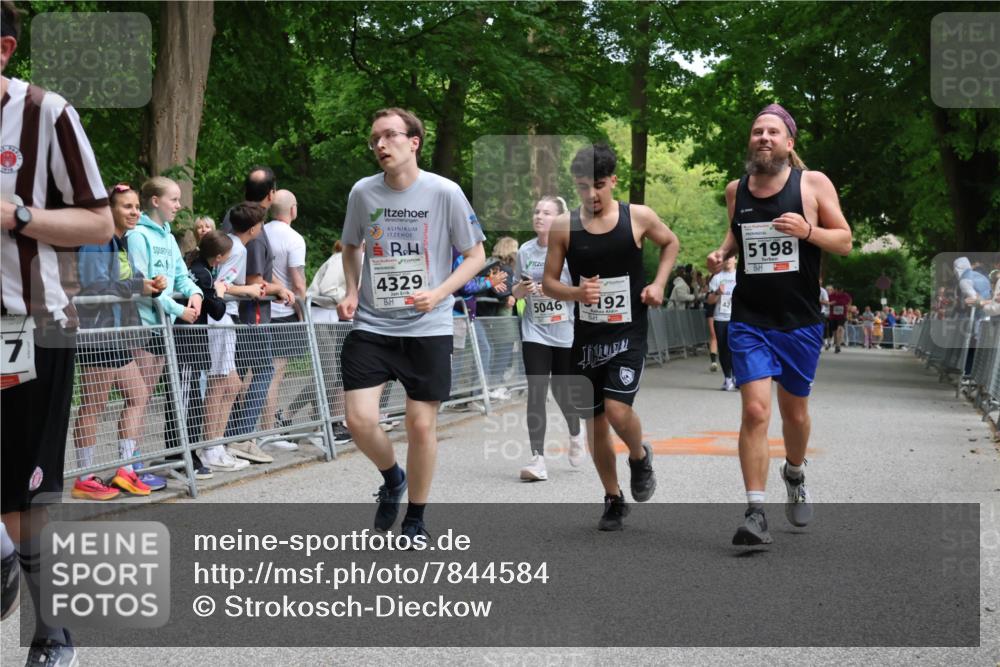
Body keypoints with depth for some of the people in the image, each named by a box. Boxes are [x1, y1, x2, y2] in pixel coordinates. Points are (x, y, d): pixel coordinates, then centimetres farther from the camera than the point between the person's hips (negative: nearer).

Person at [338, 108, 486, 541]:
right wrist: (352, 292, 3)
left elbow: (476, 256, -1)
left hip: (428, 328, -2)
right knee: (360, 419, -10)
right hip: (371, 326, 2)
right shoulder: (363, 192, 1)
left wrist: (438, 294, -15)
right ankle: (392, 479, 22)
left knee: (421, 424, 2)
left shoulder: (445, 192, -8)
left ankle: (415, 519, 21)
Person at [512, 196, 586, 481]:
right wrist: (522, 289, -9)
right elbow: (516, 292, 14)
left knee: (562, 391, 11)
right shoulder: (525, 251, 4)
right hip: (535, 332, 2)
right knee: (536, 393, -9)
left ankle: (576, 435, 43)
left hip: (566, 333, -2)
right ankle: (538, 460, -9)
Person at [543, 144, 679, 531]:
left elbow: (670, 242, 16)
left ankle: (640, 457, 16)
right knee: (595, 423, 8)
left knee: (617, 412, -19)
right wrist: (576, 293, -18)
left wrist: (658, 283, 1)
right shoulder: (564, 226, -3)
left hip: (628, 334, -2)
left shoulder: (638, 217, -4)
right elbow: (548, 283, 2)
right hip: (586, 336, 2)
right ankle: (613, 500, 26)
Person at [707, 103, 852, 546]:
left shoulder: (813, 184, -4)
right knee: (756, 410, -15)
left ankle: (794, 475, 47)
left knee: (795, 412, 15)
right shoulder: (735, 190, 4)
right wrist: (723, 252, 3)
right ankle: (755, 514, -12)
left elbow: (844, 242, -2)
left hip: (800, 322, 0)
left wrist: (808, 230, -21)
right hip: (749, 321, 0)